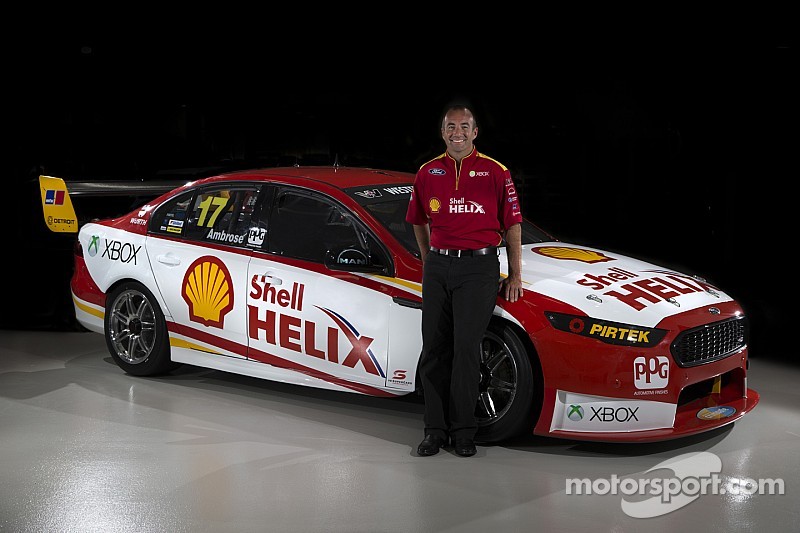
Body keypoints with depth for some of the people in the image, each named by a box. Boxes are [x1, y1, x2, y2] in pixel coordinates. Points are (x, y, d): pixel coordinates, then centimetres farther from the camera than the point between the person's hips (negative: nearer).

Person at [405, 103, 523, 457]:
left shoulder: (496, 172, 1)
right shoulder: (427, 173, 10)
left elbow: (512, 225, 4)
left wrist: (515, 275, 1)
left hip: (478, 267, -3)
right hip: (437, 268, 3)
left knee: (466, 348, -8)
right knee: (434, 349, 4)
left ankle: (462, 430, 3)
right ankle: (435, 429, 12)